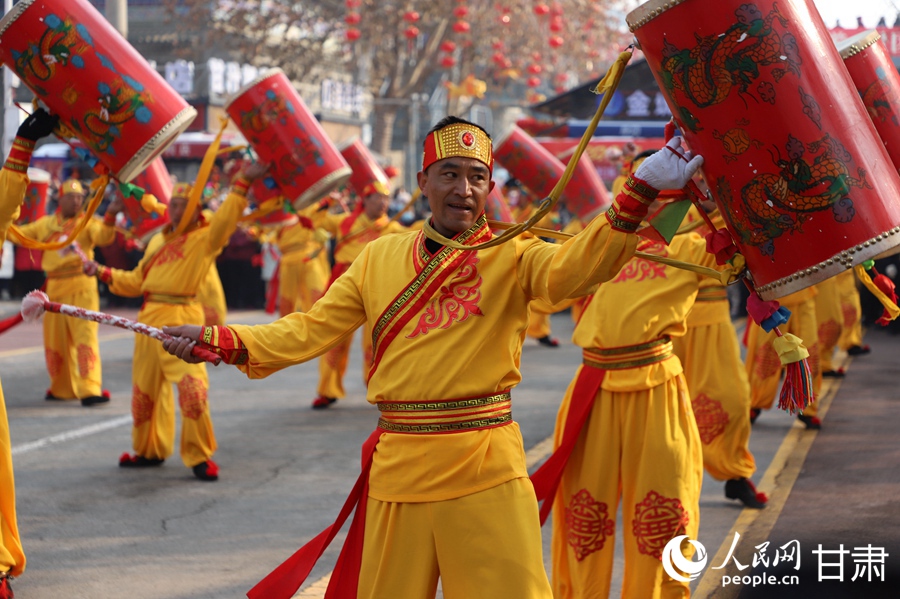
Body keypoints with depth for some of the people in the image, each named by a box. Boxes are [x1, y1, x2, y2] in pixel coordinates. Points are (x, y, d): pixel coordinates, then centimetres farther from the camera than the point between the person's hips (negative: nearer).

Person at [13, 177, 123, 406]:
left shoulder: (87, 222, 1)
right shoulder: (46, 224, 13)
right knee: (55, 342, 12)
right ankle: (62, 388, 27)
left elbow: (103, 236, -18)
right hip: (54, 288, 5)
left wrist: (110, 215, -35)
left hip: (82, 287, -5)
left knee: (85, 337, -14)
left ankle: (89, 390, -20)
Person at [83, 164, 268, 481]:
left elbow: (225, 218, -22)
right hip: (149, 317, 7)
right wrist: (104, 273, 15)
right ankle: (150, 450, 32)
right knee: (144, 387, 15)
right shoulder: (158, 241, 19)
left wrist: (242, 184, -31)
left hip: (182, 319, -7)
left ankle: (199, 456, -6)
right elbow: (136, 281, 24)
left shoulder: (204, 238, -2)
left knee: (191, 386, -18)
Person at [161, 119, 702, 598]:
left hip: (487, 472, -3)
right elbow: (311, 330, 10)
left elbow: (572, 269, -20)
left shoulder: (511, 257, 0)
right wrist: (219, 341, -2)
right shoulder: (380, 258, 10)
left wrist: (638, 196, -35)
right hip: (397, 468, 3)